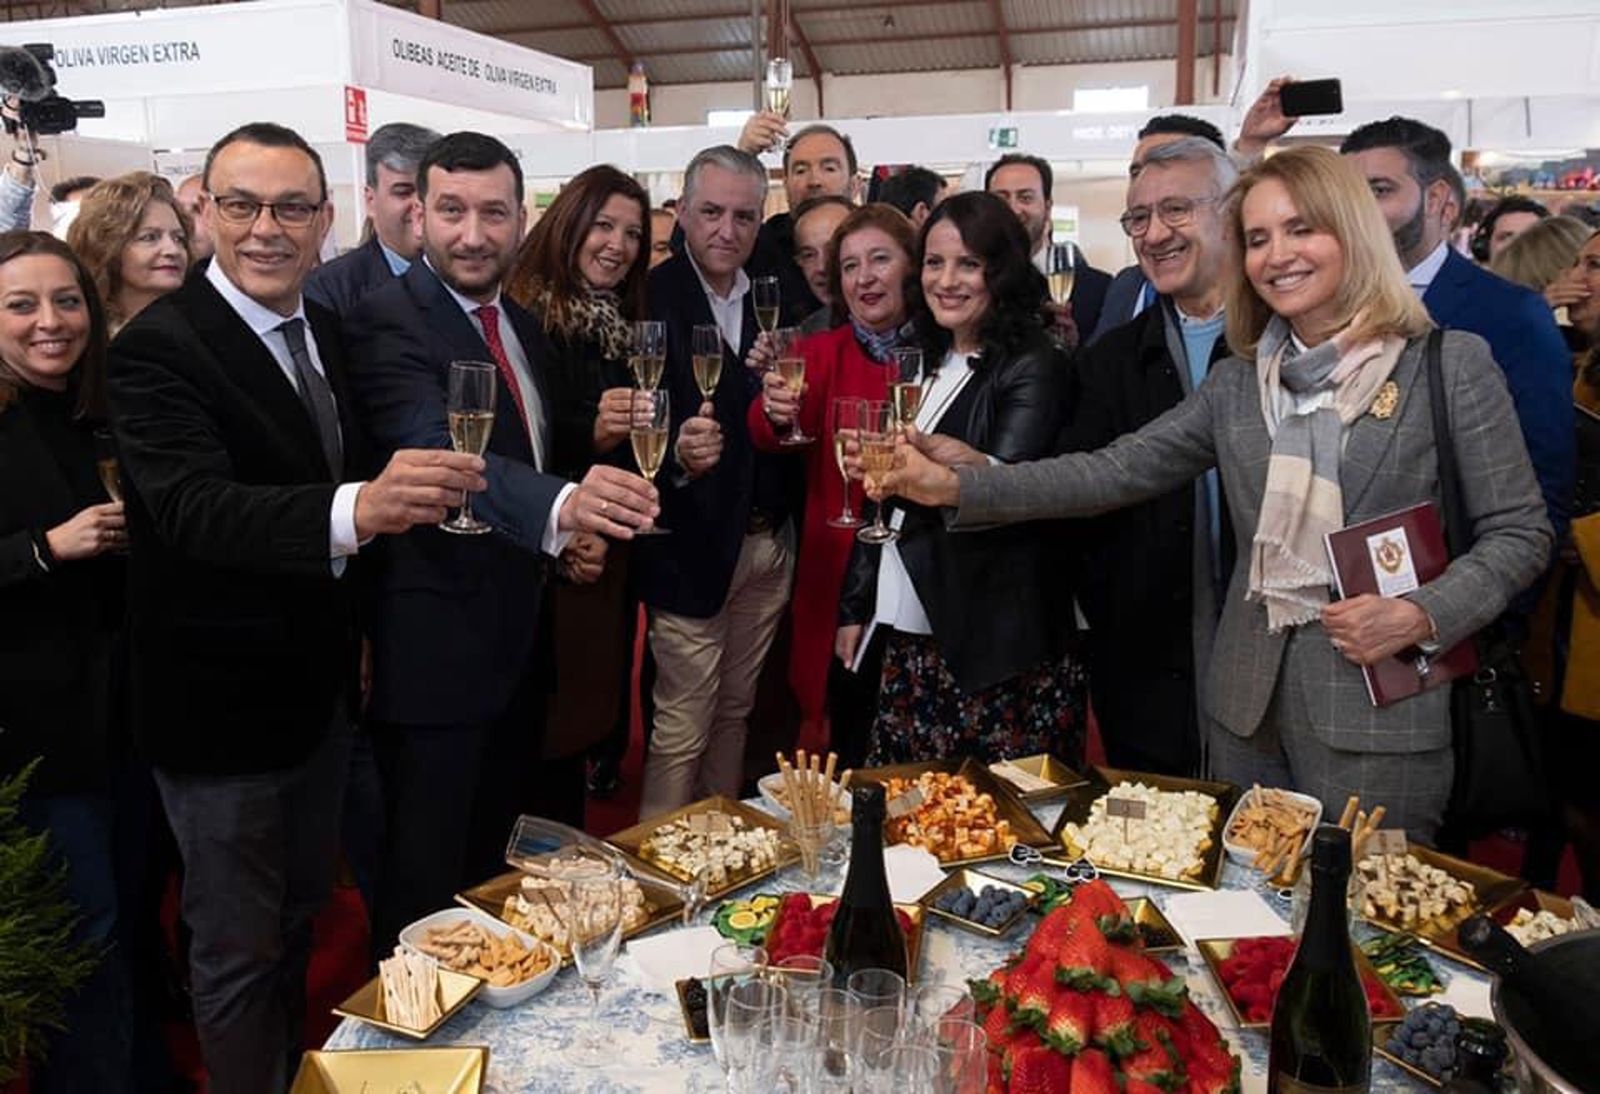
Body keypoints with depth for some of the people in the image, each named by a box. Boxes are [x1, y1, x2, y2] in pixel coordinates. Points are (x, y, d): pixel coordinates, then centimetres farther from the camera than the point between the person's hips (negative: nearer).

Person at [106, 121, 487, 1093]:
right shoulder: (158, 346, -20)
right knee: (239, 952, 10)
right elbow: (195, 505, -36)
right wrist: (356, 510, -53)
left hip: (321, 690, 7)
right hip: (221, 709, -7)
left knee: (302, 918, 25)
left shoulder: (328, 329, 3)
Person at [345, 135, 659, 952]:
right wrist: (559, 505, -52)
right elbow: (438, 452, -35)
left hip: (520, 640, 8)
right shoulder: (388, 321, -17)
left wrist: (579, 518, 3)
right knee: (427, 886, 5)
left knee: (497, 866, 23)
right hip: (436, 649, -8)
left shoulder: (525, 327, 10)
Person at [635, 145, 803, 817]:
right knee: (681, 730, 3)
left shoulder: (777, 302, 9)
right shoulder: (648, 300, -11)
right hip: (693, 546, -6)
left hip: (769, 543, 6)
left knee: (735, 714, 18)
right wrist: (677, 456, -35)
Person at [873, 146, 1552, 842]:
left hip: (1379, 709, -4)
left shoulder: (1453, 366, -3)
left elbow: (1519, 532, 0)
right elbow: (1118, 470, 1)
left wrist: (1421, 616, -18)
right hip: (1248, 706, 4)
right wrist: (957, 486, -8)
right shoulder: (1238, 381, 8)